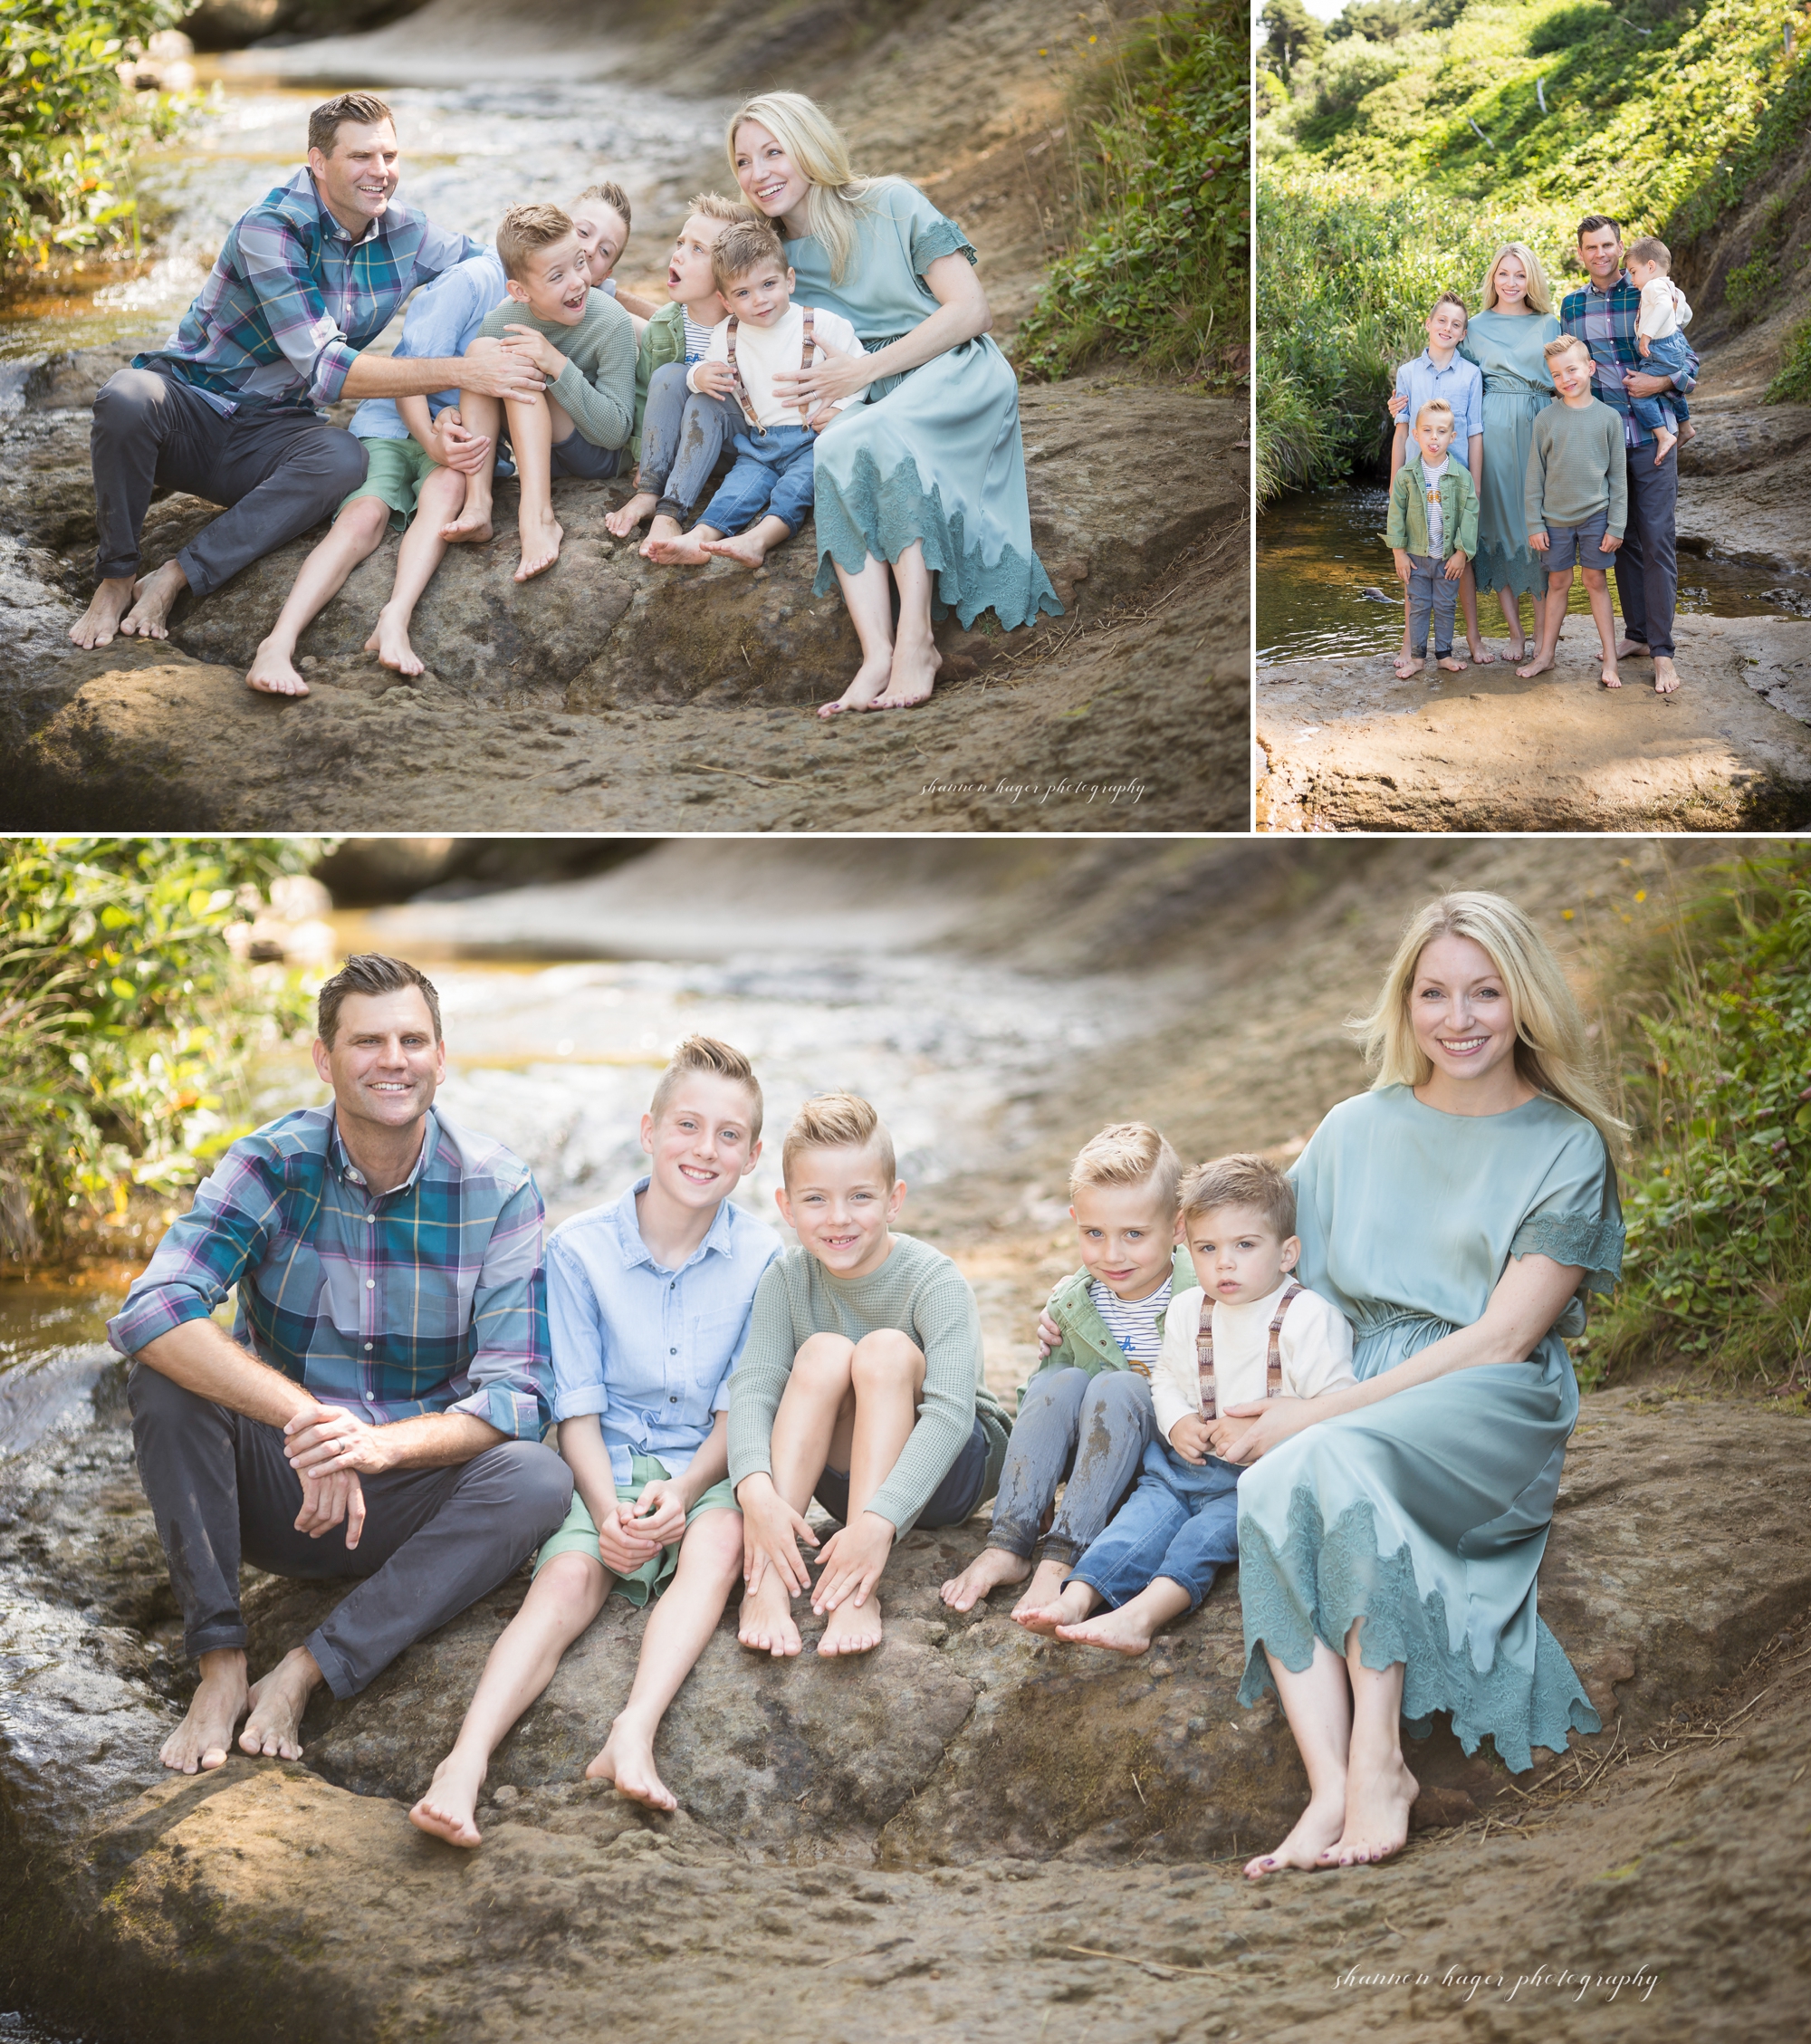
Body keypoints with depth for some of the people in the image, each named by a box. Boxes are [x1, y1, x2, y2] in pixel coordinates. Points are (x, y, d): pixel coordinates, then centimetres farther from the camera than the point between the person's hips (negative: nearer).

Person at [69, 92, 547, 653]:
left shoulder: (406, 238, 0)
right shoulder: (271, 228, -21)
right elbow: (325, 370, -27)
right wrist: (462, 371, -31)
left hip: (267, 437, 4)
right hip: (188, 402, -4)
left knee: (343, 460, -32)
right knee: (128, 399, -39)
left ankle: (173, 580, -27)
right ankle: (116, 576, -18)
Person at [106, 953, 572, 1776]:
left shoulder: (497, 1191, -9)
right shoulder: (273, 1166, -10)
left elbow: (513, 1399, -14)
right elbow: (148, 1313, -27)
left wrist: (382, 1444, -35)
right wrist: (307, 1420, -39)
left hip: (408, 1502, 0)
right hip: (271, 1490, 0)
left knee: (539, 1479, -29)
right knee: (166, 1377, -26)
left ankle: (304, 1673, -26)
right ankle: (220, 1667, -23)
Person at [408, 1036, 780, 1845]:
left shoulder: (763, 1257, -1)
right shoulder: (580, 1248, -2)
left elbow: (742, 1407, -2)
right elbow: (577, 1406, -3)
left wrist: (684, 1489, -20)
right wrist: (609, 1510, -19)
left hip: (707, 1472, 1)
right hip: (604, 1472, 0)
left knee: (718, 1541, -33)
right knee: (568, 1575, -29)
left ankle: (634, 1733, -51)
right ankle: (465, 1763, -49)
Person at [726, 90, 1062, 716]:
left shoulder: (891, 205, 1)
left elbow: (971, 310, -7)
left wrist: (860, 372, -14)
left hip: (955, 373, -4)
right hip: (871, 408, 4)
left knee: (871, 435, -36)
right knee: (832, 456, -33)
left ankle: (915, 639, -39)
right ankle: (877, 654, -45)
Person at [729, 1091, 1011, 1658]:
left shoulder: (935, 1283, -22)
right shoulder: (787, 1280, -10)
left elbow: (951, 1413, -35)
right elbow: (752, 1386, -23)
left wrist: (880, 1519, -48)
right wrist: (756, 1488, -44)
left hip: (947, 1470, -3)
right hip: (849, 1474, 3)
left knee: (886, 1350, -30)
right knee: (824, 1352, -26)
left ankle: (859, 1589, -37)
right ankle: (768, 1580, -35)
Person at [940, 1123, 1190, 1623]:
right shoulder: (1069, 1305, 2)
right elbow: (1045, 1405, 8)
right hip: (1093, 1457, 4)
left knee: (1119, 1388, -31)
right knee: (1061, 1382, -24)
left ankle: (1062, 1559, -38)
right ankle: (1009, 1544, -31)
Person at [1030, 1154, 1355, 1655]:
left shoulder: (1309, 1317, -10)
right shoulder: (1189, 1310, 10)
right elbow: (1167, 1376, 23)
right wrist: (1177, 1422, 1)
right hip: (1191, 1458, 5)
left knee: (1215, 1525, -28)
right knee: (1151, 1505, -19)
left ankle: (1143, 1613, -47)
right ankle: (1077, 1598, -36)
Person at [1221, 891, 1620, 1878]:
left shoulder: (1566, 1148, 2)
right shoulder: (1354, 1130, 15)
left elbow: (1502, 1338, -8)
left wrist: (1317, 1416, -14)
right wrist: (1266, 1403, -3)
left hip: (1493, 1413, -3)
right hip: (1351, 1396, 3)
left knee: (1340, 1458, -36)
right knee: (1267, 1492, -32)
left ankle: (1378, 1759, -31)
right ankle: (1332, 1788, -39)